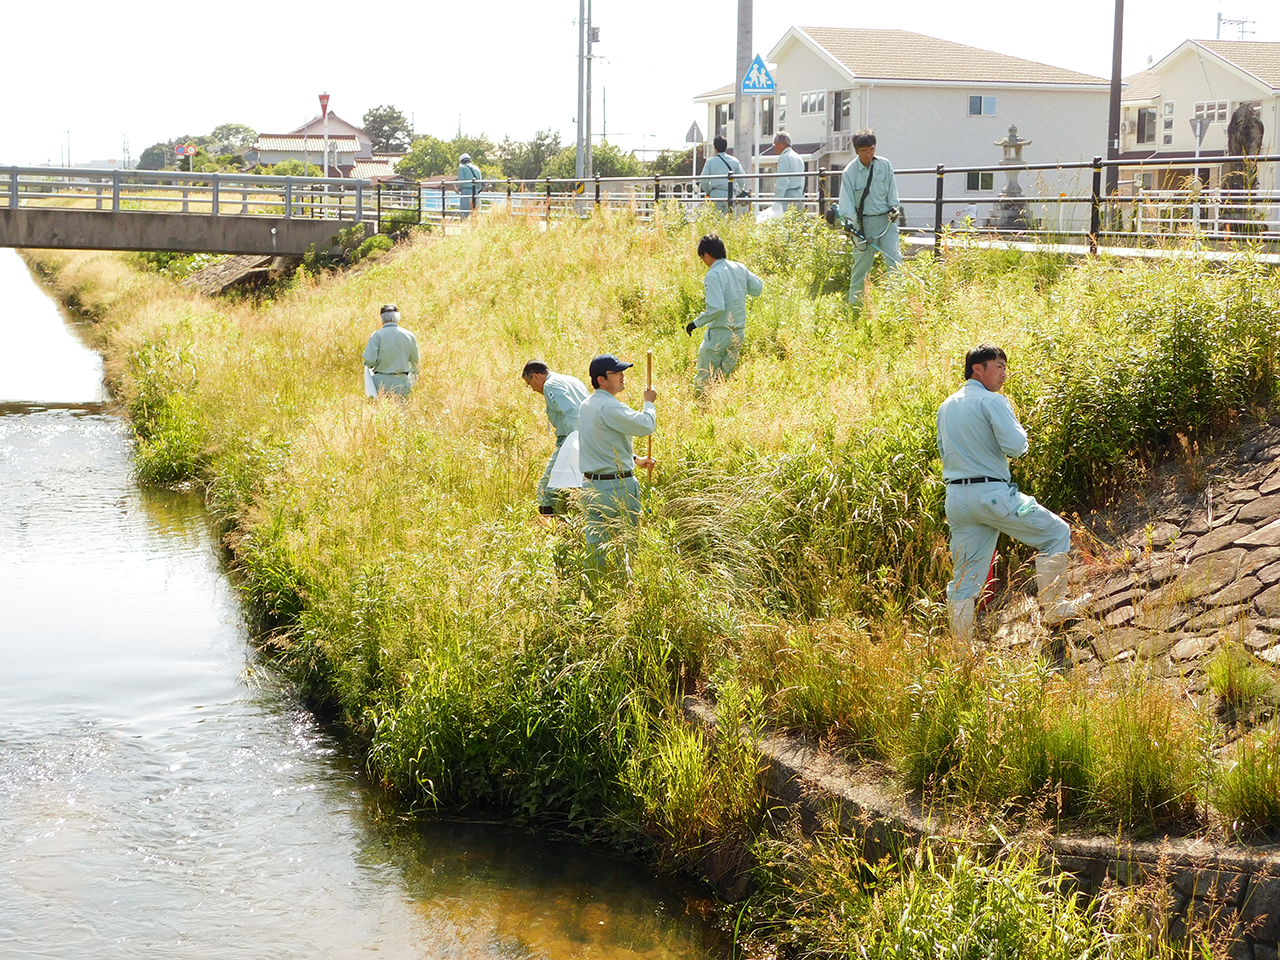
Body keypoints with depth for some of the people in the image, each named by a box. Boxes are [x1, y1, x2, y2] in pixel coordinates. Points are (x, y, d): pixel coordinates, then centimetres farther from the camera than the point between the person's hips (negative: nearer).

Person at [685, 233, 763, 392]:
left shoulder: (713, 275, -17)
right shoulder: (740, 268, 4)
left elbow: (716, 308, -25)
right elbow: (757, 288, 16)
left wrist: (696, 322, -12)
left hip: (719, 334, -7)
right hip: (739, 333, 7)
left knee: (703, 380, 1)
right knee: (725, 378, 15)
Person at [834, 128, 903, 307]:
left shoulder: (885, 165, 3)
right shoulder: (849, 172, -4)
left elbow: (892, 189, 11)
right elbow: (847, 199, -7)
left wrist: (893, 206, -4)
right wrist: (849, 221, -20)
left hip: (886, 220, 1)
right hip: (864, 223, -1)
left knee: (894, 259, -11)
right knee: (861, 262, 4)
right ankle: (854, 302, 15)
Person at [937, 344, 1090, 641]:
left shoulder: (946, 407, 15)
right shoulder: (992, 401, -10)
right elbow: (1016, 445, -17)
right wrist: (1018, 429, 4)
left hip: (956, 497, 8)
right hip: (992, 493, -8)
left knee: (965, 579, 9)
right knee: (1056, 532, 8)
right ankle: (1053, 609, 7)